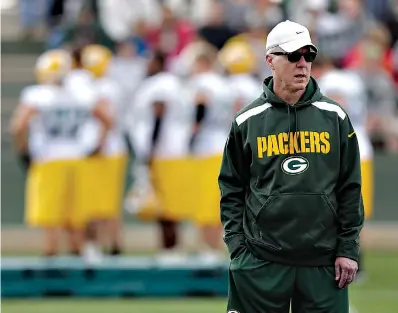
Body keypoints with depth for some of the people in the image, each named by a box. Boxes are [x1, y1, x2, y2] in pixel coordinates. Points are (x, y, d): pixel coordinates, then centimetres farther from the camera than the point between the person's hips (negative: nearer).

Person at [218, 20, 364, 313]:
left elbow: (350, 187, 7)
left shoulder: (334, 117, 6)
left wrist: (348, 248, 1)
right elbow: (232, 190, 7)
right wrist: (237, 248, -1)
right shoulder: (247, 121, 5)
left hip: (324, 262, 0)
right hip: (262, 262, 0)